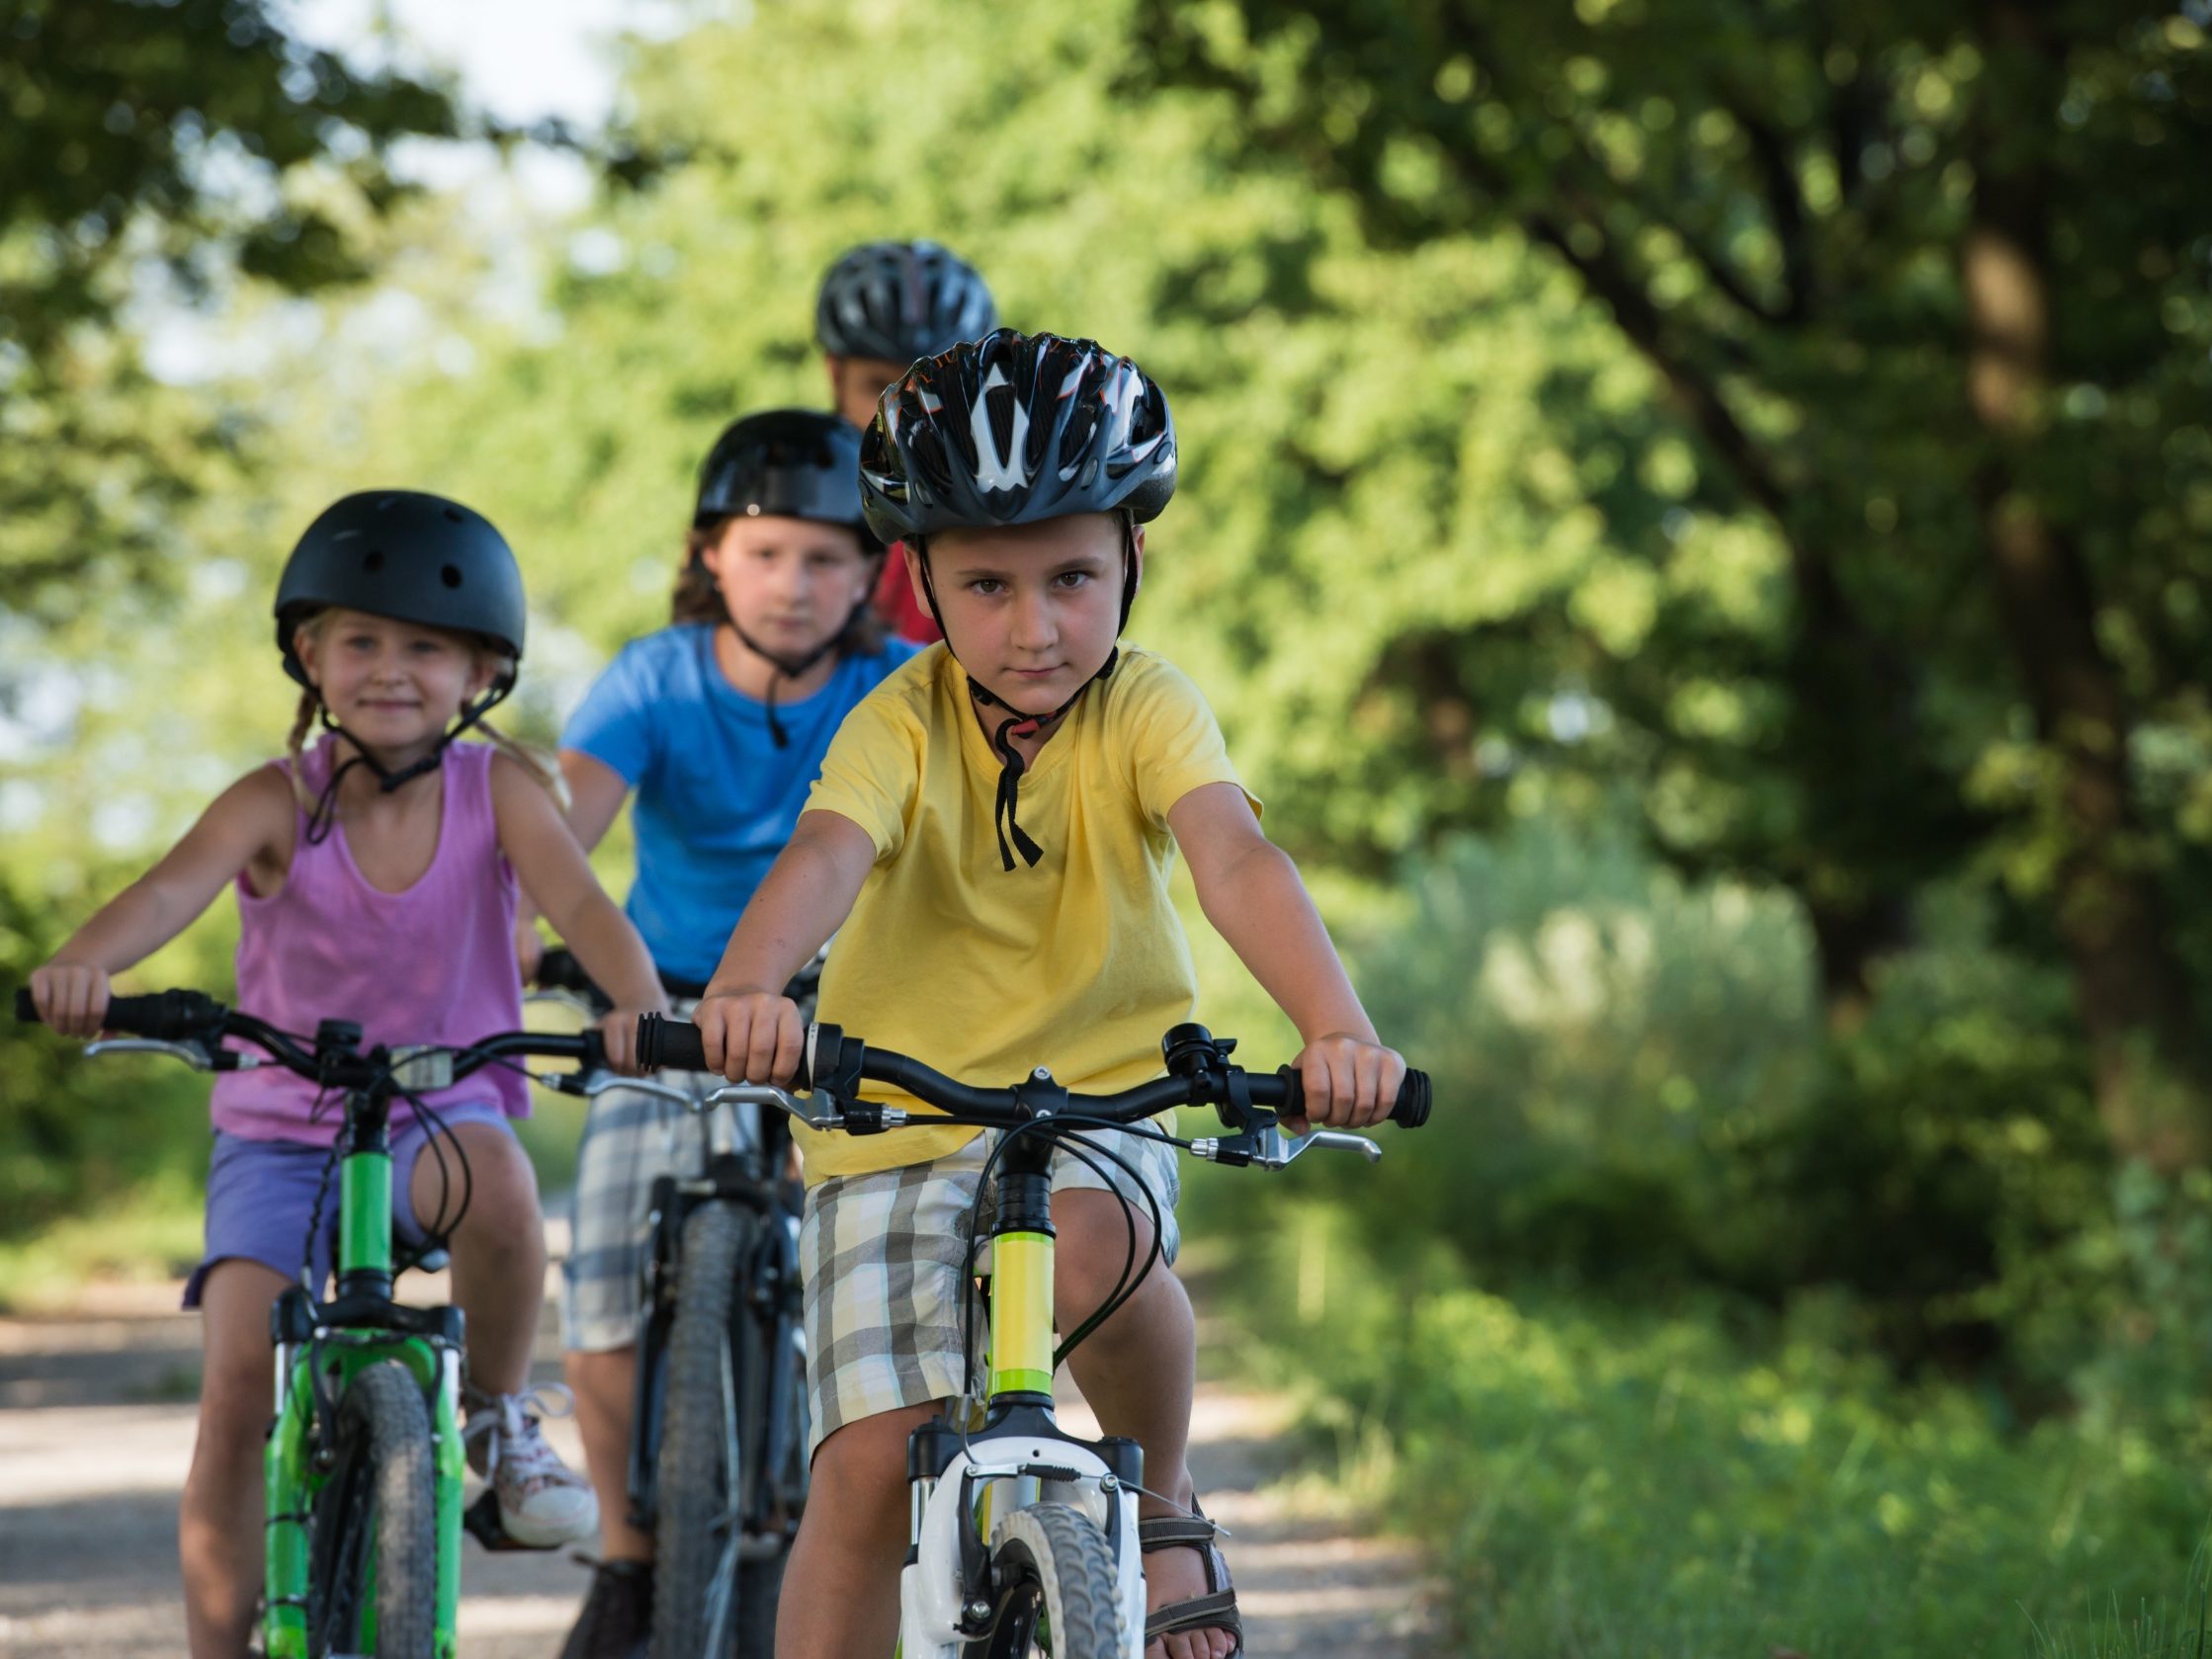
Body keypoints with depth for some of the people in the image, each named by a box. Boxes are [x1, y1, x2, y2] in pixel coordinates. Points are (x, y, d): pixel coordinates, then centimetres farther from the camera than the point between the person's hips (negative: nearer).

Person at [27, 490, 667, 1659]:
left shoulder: (499, 787, -7)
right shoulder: (280, 800, -10)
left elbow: (577, 901, -21)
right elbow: (176, 884, -27)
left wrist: (637, 999, -44)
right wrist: (83, 963, -49)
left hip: (440, 1112, -1)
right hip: (278, 1132, 1)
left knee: (494, 1186, -36)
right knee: (236, 1396, -12)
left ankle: (500, 1420, -9)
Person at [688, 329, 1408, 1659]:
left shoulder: (1144, 713, -10)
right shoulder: (901, 727, -12)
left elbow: (1235, 859, -27)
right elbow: (825, 855, -31)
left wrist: (1337, 1026, -46)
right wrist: (747, 988, -55)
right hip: (895, 1114, 1)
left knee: (1083, 1252, -34)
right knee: (873, 1463, -11)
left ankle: (1166, 1502, -6)